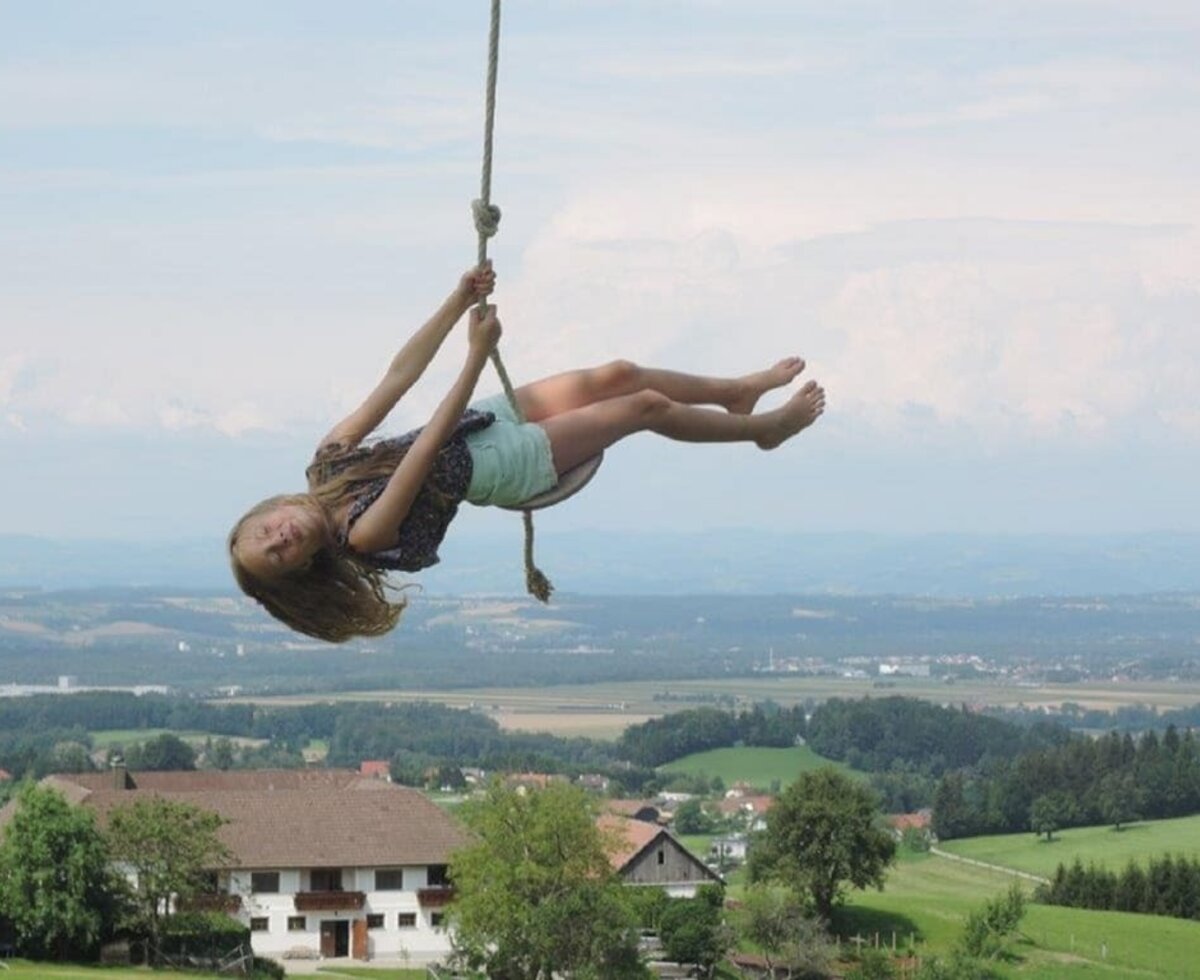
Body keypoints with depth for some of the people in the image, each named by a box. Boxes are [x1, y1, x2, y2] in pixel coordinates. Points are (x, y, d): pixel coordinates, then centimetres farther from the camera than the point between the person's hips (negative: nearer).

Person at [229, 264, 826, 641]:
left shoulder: (326, 461, -11)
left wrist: (459, 301, -22)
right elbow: (430, 444, -34)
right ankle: (765, 427, 24)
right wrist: (478, 354, -37)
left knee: (619, 376, 7)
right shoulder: (364, 536, -28)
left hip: (491, 419, 6)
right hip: (516, 463, -6)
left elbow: (397, 377, -16)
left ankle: (738, 392, 35)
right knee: (647, 407, -3)